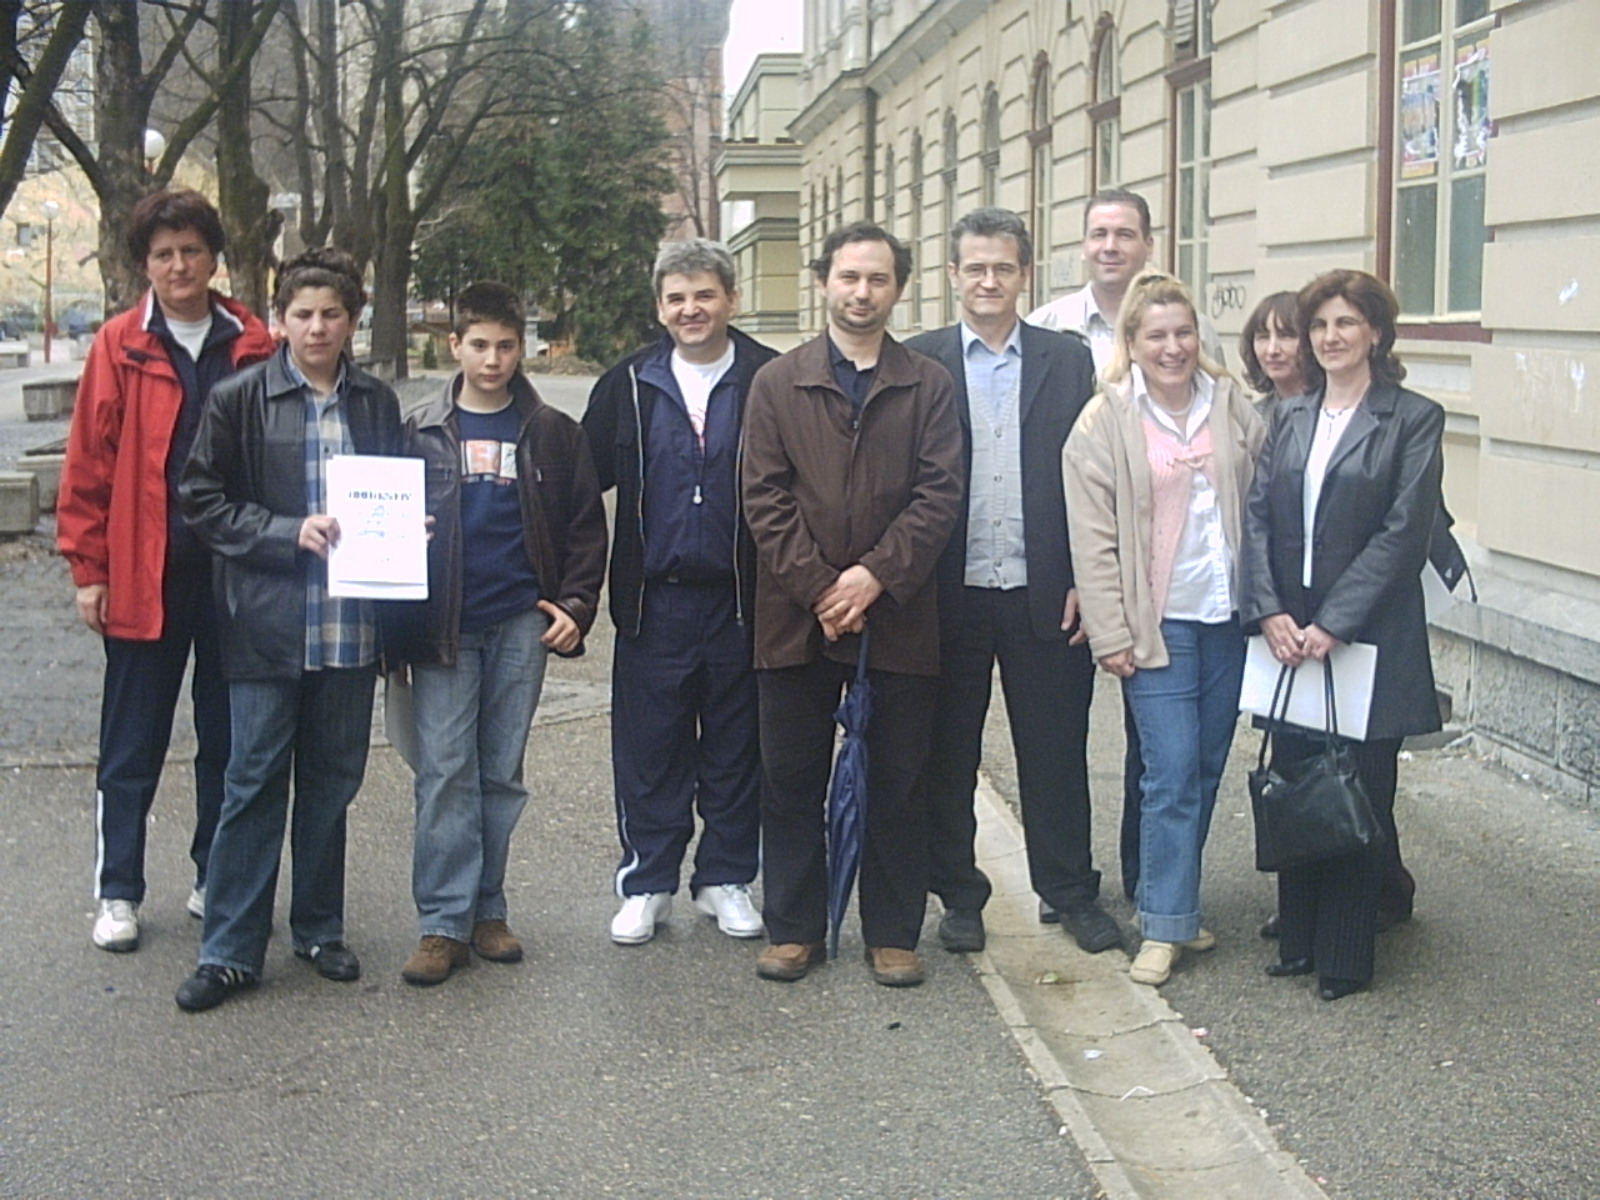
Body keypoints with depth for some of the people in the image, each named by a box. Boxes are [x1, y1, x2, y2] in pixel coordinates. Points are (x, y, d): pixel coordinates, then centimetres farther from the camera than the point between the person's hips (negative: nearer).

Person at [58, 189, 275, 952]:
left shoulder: (253, 347, 3)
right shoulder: (120, 347, 0)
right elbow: (89, 465, 0)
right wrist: (88, 567, -3)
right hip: (142, 578, -1)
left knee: (228, 740, 11)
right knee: (132, 746, 6)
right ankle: (117, 893, 17)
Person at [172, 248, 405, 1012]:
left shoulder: (377, 403, 9)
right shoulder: (239, 399, -1)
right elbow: (202, 501, -3)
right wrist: (290, 532, -14)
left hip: (351, 627, 3)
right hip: (267, 625, -3)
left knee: (333, 782, 12)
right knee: (255, 784, 0)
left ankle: (319, 930, 26)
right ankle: (230, 950, 9)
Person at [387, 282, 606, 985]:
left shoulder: (553, 434, 8)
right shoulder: (421, 432, 7)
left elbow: (585, 527, 9)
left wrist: (575, 605, -4)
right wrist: (397, 625, -4)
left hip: (521, 624, 1)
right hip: (442, 628, -1)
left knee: (501, 772, 7)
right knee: (445, 773, -4)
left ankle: (487, 910, 16)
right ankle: (443, 923, 1)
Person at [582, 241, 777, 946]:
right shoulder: (628, 386, 6)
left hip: (739, 599, -1)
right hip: (653, 600, 1)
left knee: (735, 748, 10)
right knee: (648, 750, 7)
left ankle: (725, 879, 25)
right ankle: (647, 882, 20)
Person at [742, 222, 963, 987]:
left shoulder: (929, 386, 7)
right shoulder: (777, 384, 7)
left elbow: (939, 495, -2)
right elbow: (765, 499, 0)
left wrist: (875, 575, -14)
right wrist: (818, 589, -10)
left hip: (898, 618, 0)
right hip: (795, 619, 1)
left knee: (896, 783, 6)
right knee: (791, 781, 7)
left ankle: (892, 934, 18)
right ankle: (794, 927, 20)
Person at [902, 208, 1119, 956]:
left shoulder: (1068, 361, 5)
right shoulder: (920, 363, 2)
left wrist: (1086, 580, -4)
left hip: (1044, 593, 0)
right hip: (950, 596, 0)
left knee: (1055, 751, 8)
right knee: (948, 755, 9)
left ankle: (1071, 890, 21)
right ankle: (958, 894, 23)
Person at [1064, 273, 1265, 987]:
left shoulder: (1232, 407, 6)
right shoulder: (1105, 423, -4)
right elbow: (1093, 539, -5)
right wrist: (1111, 634, -8)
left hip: (1227, 615, 4)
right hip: (1158, 623, -4)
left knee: (1206, 768, 9)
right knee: (1171, 773, -7)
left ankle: (1173, 903, 23)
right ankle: (1165, 925, 2)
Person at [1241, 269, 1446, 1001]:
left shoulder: (1413, 419, -4)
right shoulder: (1290, 417, 11)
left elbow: (1404, 532, -11)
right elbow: (1257, 516, 5)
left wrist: (1332, 625, -16)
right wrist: (1270, 611, -9)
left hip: (1367, 639, -4)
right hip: (1288, 635, 4)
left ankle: (1346, 957, 13)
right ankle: (1298, 940, 22)